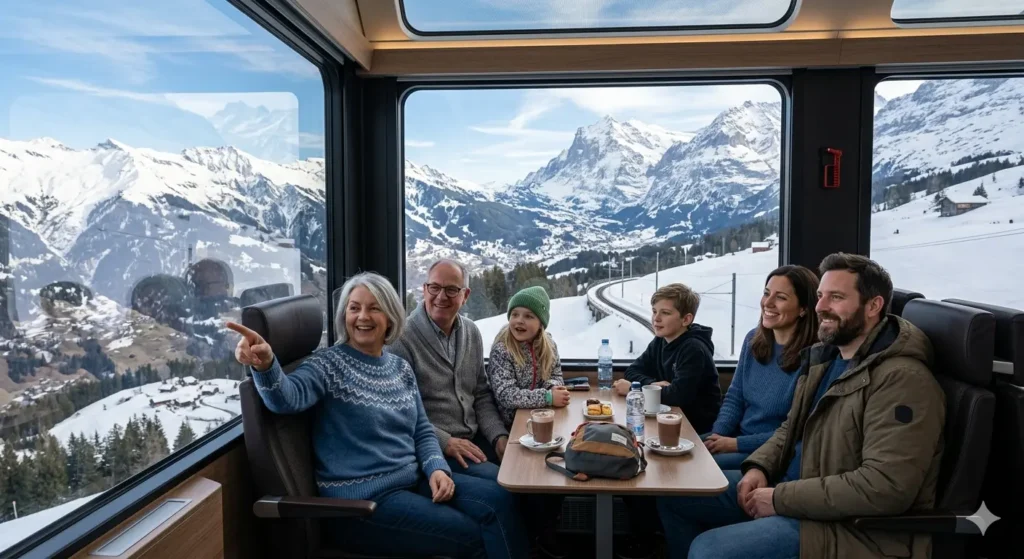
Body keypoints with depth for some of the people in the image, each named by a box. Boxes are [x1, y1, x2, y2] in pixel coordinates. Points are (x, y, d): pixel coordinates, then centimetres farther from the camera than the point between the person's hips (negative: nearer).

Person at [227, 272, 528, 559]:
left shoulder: (401, 368, 10)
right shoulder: (329, 364, -9)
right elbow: (287, 397, -30)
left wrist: (437, 469, -6)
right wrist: (266, 365, -51)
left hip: (412, 480, 7)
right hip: (361, 498, -6)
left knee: (498, 501, -7)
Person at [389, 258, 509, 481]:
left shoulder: (472, 333, 8)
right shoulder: (402, 338, -14)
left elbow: (481, 396, 12)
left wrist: (500, 436, -2)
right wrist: (445, 442, -19)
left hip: (474, 439, 7)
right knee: (500, 481, -23)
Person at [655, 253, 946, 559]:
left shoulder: (902, 380, -20)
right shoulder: (825, 356, 9)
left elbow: (885, 488, -28)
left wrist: (781, 499, -23)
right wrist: (759, 467, -1)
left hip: (847, 524, -9)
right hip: (791, 489, 9)